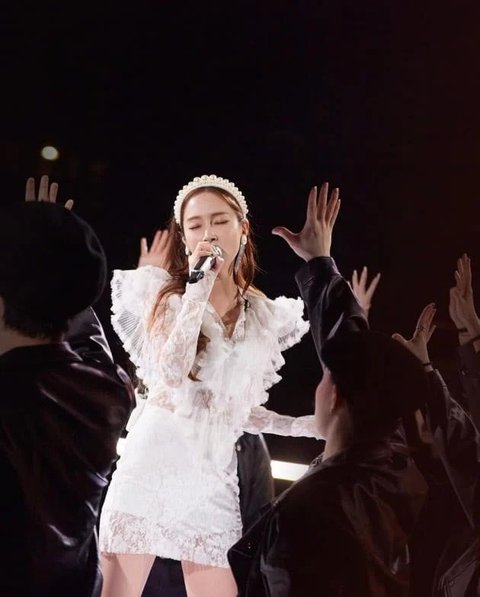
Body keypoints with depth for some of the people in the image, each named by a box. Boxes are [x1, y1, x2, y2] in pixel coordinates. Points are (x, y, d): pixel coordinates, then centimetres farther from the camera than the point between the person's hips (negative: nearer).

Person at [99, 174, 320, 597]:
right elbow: (170, 375, -17)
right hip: (152, 460, -2)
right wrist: (199, 287, -15)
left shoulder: (267, 317, 9)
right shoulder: (166, 293, 2)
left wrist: (306, 425, 5)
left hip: (214, 473, 3)